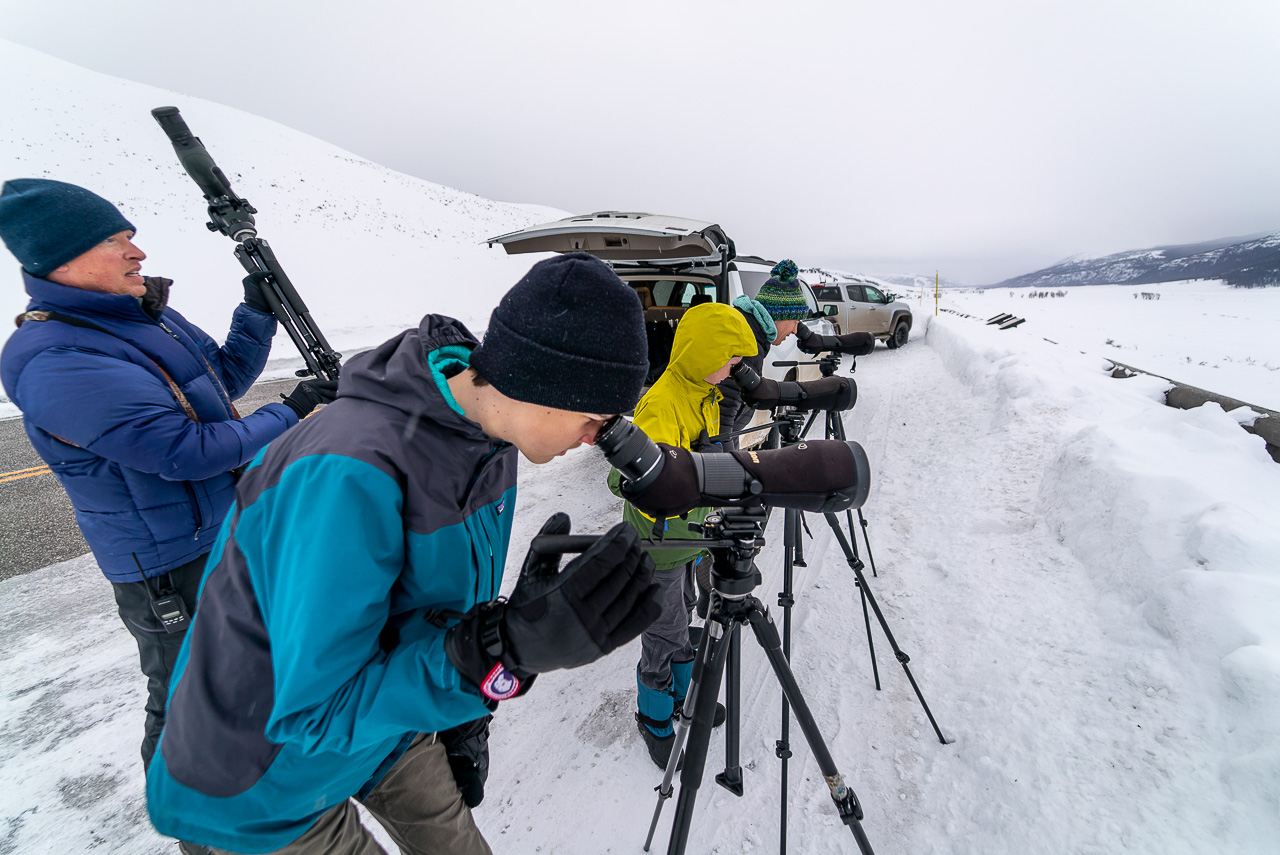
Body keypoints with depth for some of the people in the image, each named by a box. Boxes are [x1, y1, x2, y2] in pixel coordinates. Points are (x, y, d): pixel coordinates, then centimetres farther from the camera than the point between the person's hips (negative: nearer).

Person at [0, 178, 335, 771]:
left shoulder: (148, 316, 2)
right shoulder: (55, 363, -25)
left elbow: (225, 380, 12)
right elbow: (187, 452, -30)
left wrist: (258, 311, 1)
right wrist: (289, 415, -21)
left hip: (232, 531, 9)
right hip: (170, 571, -9)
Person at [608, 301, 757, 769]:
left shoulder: (704, 393, 2)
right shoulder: (661, 405, -27)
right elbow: (628, 476, -38)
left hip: (691, 535, 8)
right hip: (659, 543, -8)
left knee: (684, 620, 25)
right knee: (666, 635, 10)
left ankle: (683, 692, 48)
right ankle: (655, 720, 35)